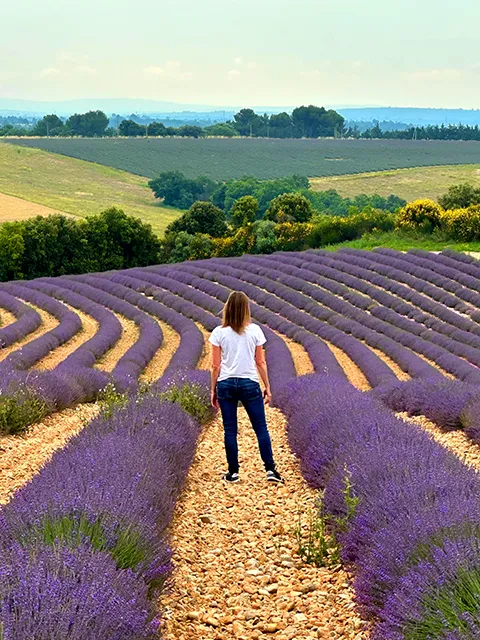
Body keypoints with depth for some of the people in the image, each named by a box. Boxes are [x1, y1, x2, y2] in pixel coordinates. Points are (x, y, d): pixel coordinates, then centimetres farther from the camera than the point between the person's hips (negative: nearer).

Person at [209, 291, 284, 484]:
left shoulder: (219, 333, -4)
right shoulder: (254, 331, -3)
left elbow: (215, 366, -2)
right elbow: (260, 362, 0)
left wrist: (213, 390, 7)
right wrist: (267, 387, 8)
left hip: (226, 384, 1)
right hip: (250, 384, 0)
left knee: (230, 430, 8)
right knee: (261, 428, 8)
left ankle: (233, 472, 13)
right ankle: (270, 469, 5)